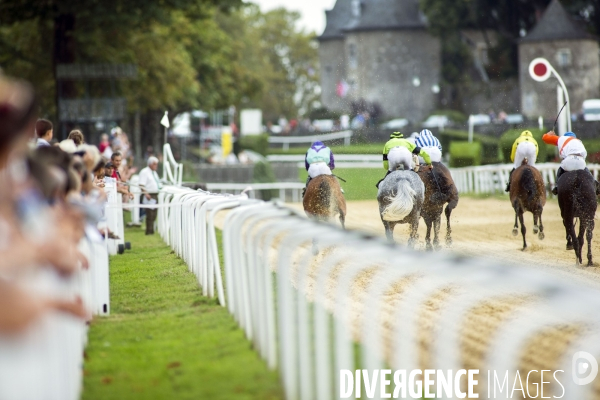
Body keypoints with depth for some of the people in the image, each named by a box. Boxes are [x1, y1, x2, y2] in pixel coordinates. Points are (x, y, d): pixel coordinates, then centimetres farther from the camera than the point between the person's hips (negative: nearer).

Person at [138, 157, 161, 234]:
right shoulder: (144, 172, -7)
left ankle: (151, 231, 13)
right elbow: (141, 185, -15)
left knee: (153, 215, 9)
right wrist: (146, 194, -25)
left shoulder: (154, 172, 21)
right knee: (150, 215, -11)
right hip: (149, 196, -9)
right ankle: (149, 231, -9)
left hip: (155, 195, 9)